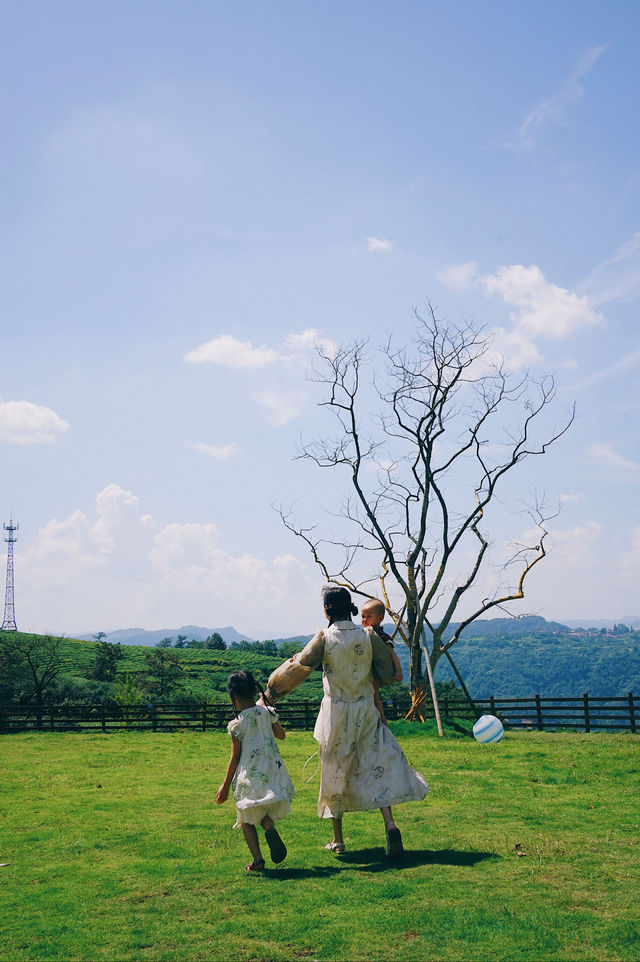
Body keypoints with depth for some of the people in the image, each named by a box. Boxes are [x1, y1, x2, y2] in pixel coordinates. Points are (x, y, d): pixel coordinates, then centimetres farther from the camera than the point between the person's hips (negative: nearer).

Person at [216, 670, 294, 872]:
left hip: (250, 777, -4)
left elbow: (235, 758, -7)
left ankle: (258, 859, 2)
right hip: (272, 771, 4)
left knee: (247, 819, 10)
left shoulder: (237, 724, -11)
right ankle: (270, 827, -14)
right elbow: (281, 734, 18)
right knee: (265, 812, 20)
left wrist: (225, 786, 2)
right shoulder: (266, 712, 1)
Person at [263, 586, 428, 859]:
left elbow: (298, 667, -16)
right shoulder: (368, 635, -4)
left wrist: (273, 688, -4)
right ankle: (389, 824, -13)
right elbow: (387, 674, 1)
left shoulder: (324, 638, -11)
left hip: (336, 711, -1)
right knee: (378, 765, 7)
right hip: (366, 709, 1)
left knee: (334, 773, 11)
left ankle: (338, 840, 19)